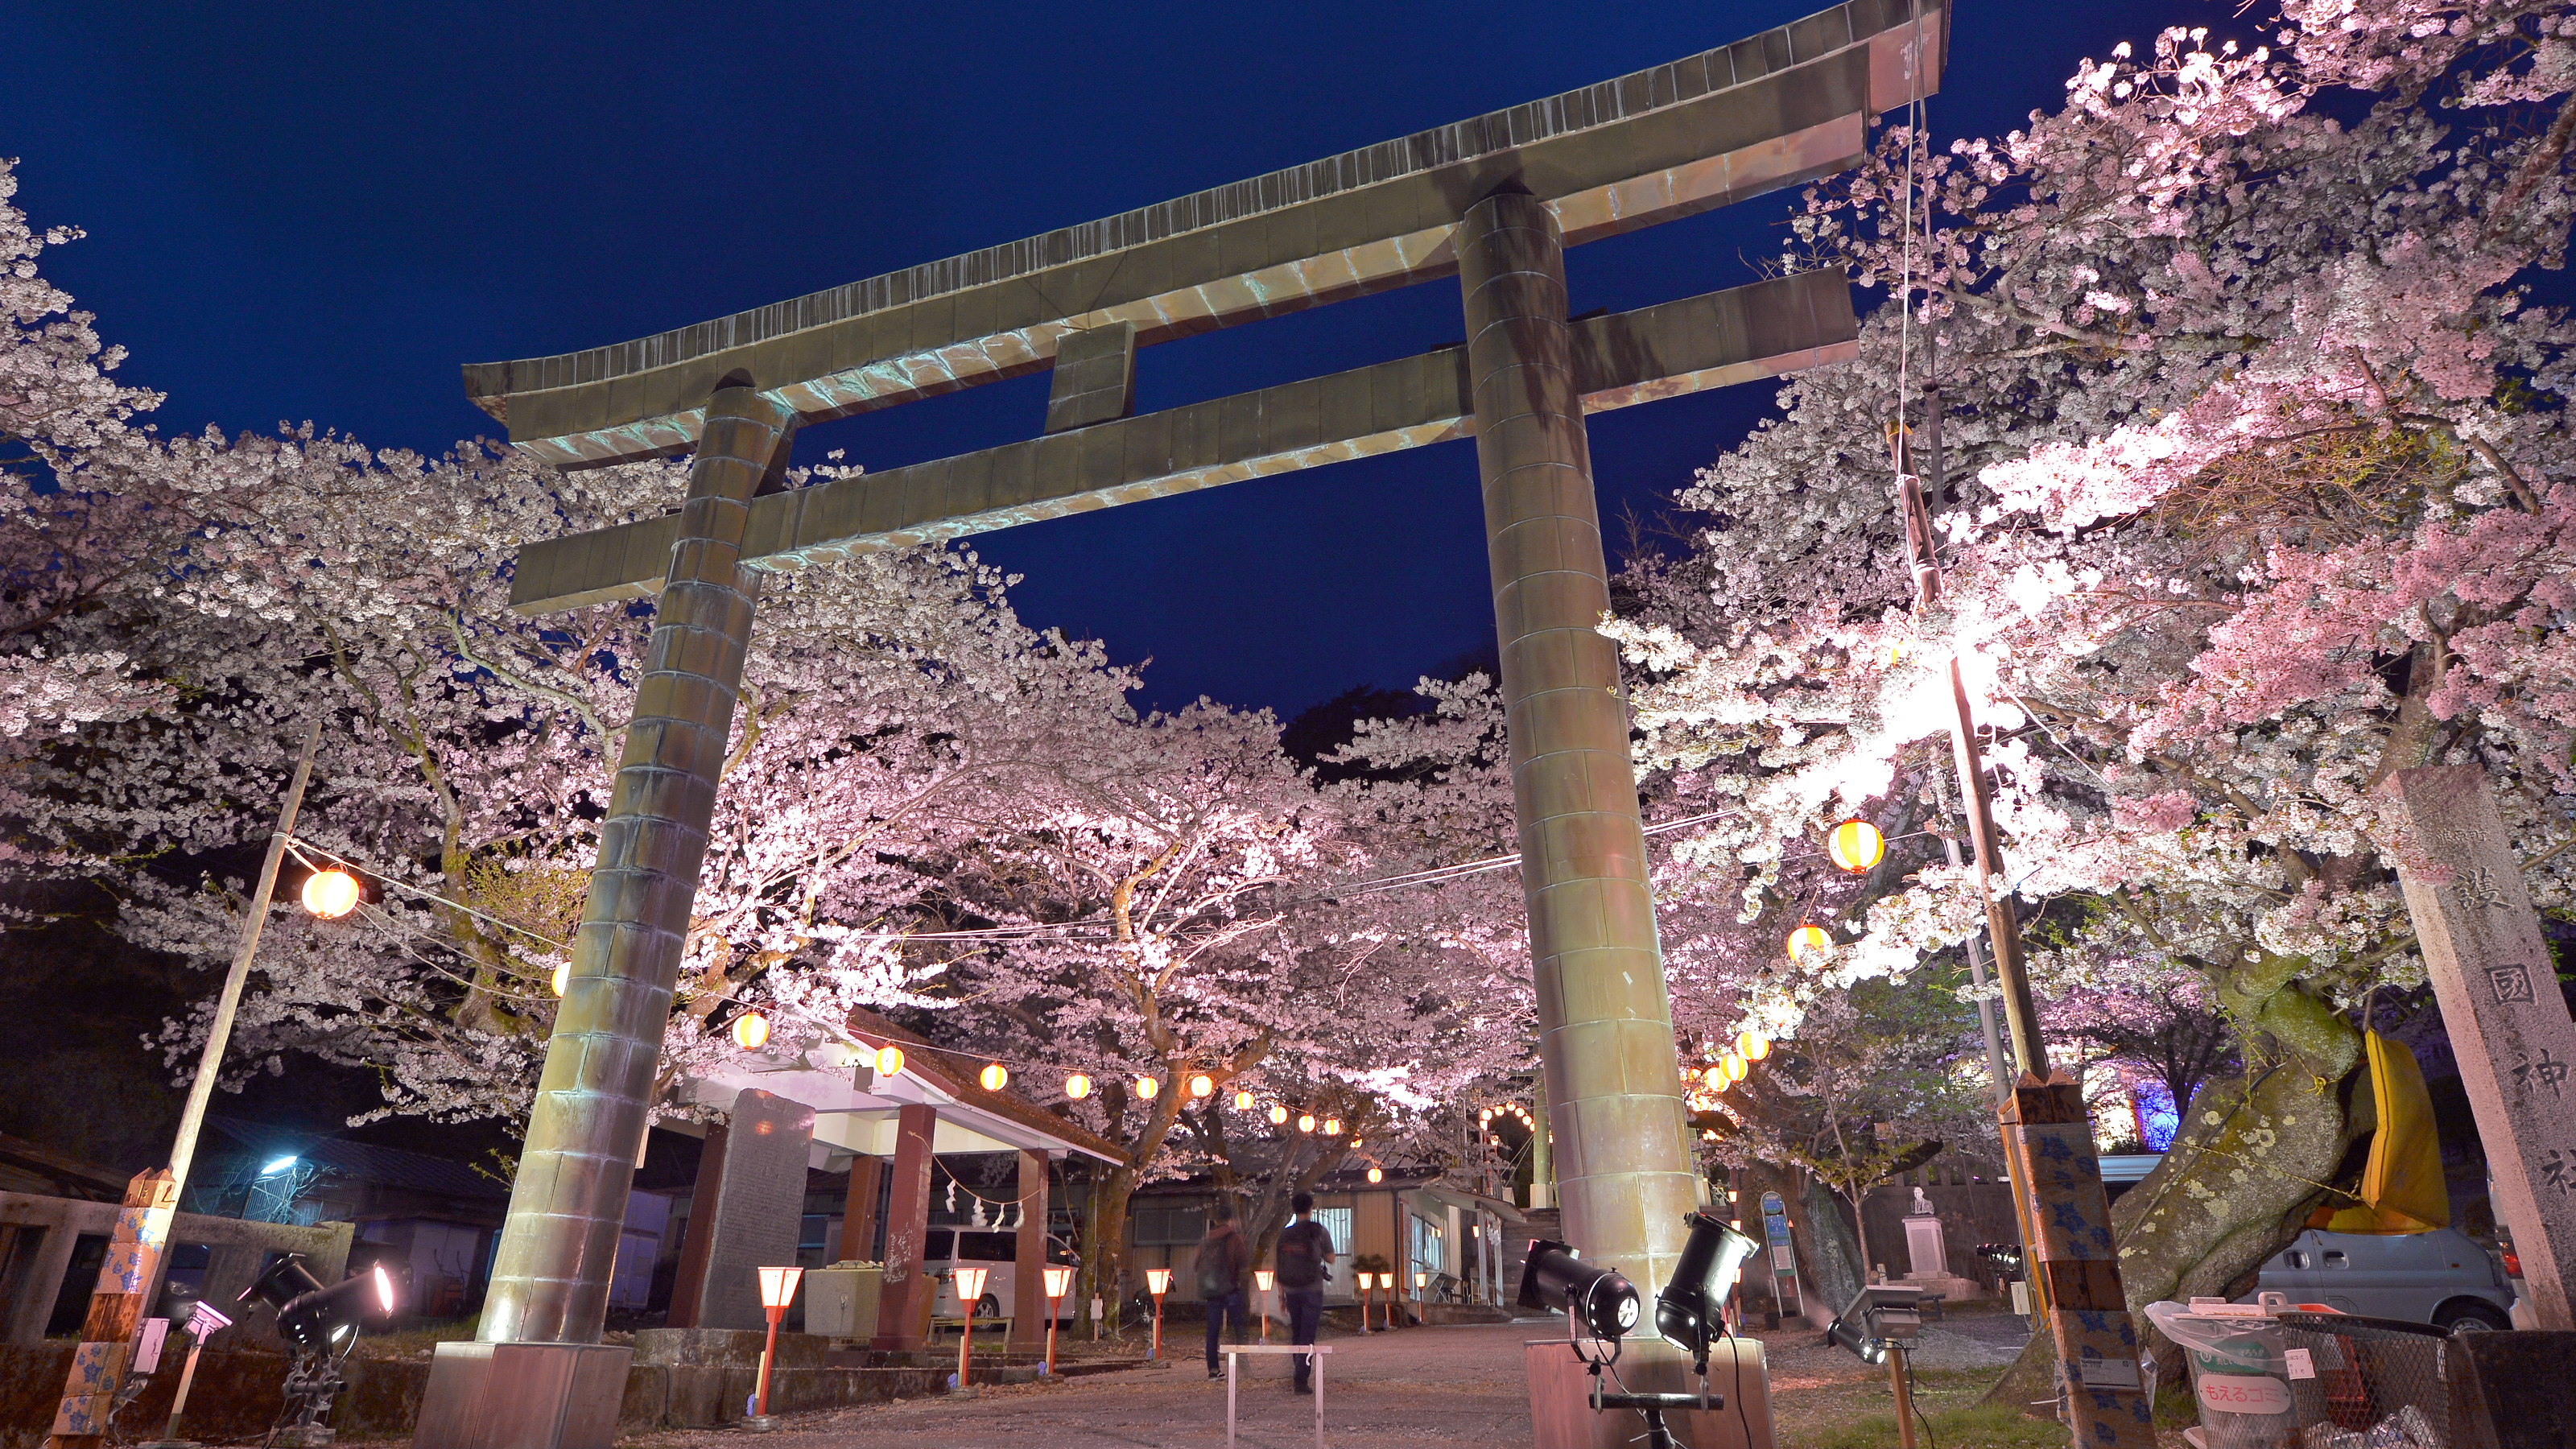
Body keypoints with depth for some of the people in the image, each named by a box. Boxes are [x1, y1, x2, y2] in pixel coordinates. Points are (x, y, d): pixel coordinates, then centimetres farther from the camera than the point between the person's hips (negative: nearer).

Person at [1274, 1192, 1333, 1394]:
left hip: (1291, 1291, 4)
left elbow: (1280, 1266, 6)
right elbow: (1330, 1259, 4)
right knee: (1307, 1336, -1)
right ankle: (1302, 1381, -7)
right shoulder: (1318, 1231, -6)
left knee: (1296, 1334, 18)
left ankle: (1301, 1375, 25)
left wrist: (1281, 1294, 12)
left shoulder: (1285, 1233, 5)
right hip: (1312, 1290, -4)